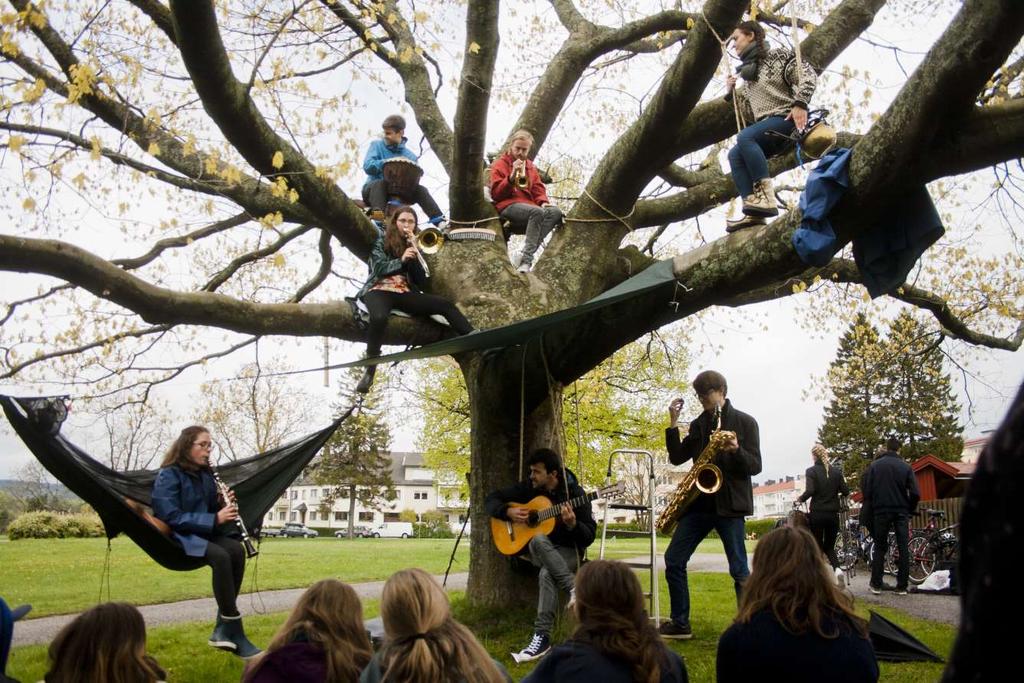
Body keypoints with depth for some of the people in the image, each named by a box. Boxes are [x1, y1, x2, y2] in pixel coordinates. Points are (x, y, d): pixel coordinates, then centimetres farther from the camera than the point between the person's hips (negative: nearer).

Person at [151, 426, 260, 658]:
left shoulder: (205, 474, 12)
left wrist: (222, 504, -6)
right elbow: (172, 517, -21)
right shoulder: (168, 475, -11)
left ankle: (223, 628, -22)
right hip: (176, 535, -7)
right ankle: (234, 632, -30)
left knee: (236, 550, -24)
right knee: (221, 556, -34)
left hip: (202, 532, 7)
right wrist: (215, 519, -27)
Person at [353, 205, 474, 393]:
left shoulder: (413, 246, 19)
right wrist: (401, 260, -16)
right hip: (379, 290, -4)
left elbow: (421, 282, 8)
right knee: (379, 318, -40)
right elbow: (379, 268, -4)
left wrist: (414, 256, -4)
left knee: (445, 304, -20)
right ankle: (369, 369, -28)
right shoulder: (381, 239, 10)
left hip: (404, 293, 4)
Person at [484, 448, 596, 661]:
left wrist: (572, 524, -30)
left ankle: (542, 637, -32)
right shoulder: (528, 487, 2)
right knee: (538, 540, -37)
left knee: (546, 574, -39)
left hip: (567, 551, -3)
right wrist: (508, 511, -12)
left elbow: (589, 536, -8)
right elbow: (491, 500, 8)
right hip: (538, 551, 3)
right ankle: (574, 588, -36)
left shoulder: (574, 493, -8)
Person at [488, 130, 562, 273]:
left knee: (555, 212, -25)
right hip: (508, 206, -6)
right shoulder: (500, 164, 10)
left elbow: (538, 188, 21)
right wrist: (512, 177, -14)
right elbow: (495, 194, 0)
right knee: (537, 212, -36)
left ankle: (525, 257, -34)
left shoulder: (530, 166, 27)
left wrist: (543, 201, -2)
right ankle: (526, 259, -42)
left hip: (529, 205, 6)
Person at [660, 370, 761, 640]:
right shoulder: (698, 424, 14)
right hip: (699, 502, 5)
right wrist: (673, 423, 0)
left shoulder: (744, 422, 0)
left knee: (739, 570, -3)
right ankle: (680, 624, 11)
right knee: (674, 561, 2)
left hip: (730, 504, -5)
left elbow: (755, 466, -5)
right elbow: (677, 458, 8)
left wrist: (736, 451, -25)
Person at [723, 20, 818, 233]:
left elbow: (808, 75, -10)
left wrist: (800, 103, -24)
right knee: (735, 154, -15)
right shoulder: (748, 74, 24)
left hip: (786, 118, -7)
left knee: (745, 136, -32)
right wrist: (732, 93, 11)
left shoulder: (778, 56, 3)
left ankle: (766, 198, -38)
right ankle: (753, 212, -29)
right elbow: (749, 112, 21)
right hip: (766, 126, 8)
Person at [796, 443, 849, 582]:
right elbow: (845, 491, 2)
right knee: (829, 546, 16)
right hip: (833, 514, 3)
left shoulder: (811, 471, -7)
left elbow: (810, 491, -19)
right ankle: (837, 567, -10)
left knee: (817, 546, 8)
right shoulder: (836, 471, 4)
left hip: (817, 514, -3)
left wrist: (800, 499, -1)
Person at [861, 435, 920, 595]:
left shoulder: (874, 465, 0)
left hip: (881, 511, 0)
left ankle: (876, 585, 7)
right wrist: (910, 510, 12)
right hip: (901, 513, 0)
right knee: (903, 548, 5)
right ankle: (902, 586, 3)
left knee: (880, 548, 8)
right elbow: (915, 494, -5)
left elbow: (866, 491, -3)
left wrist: (872, 507, 12)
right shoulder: (905, 467, 0)